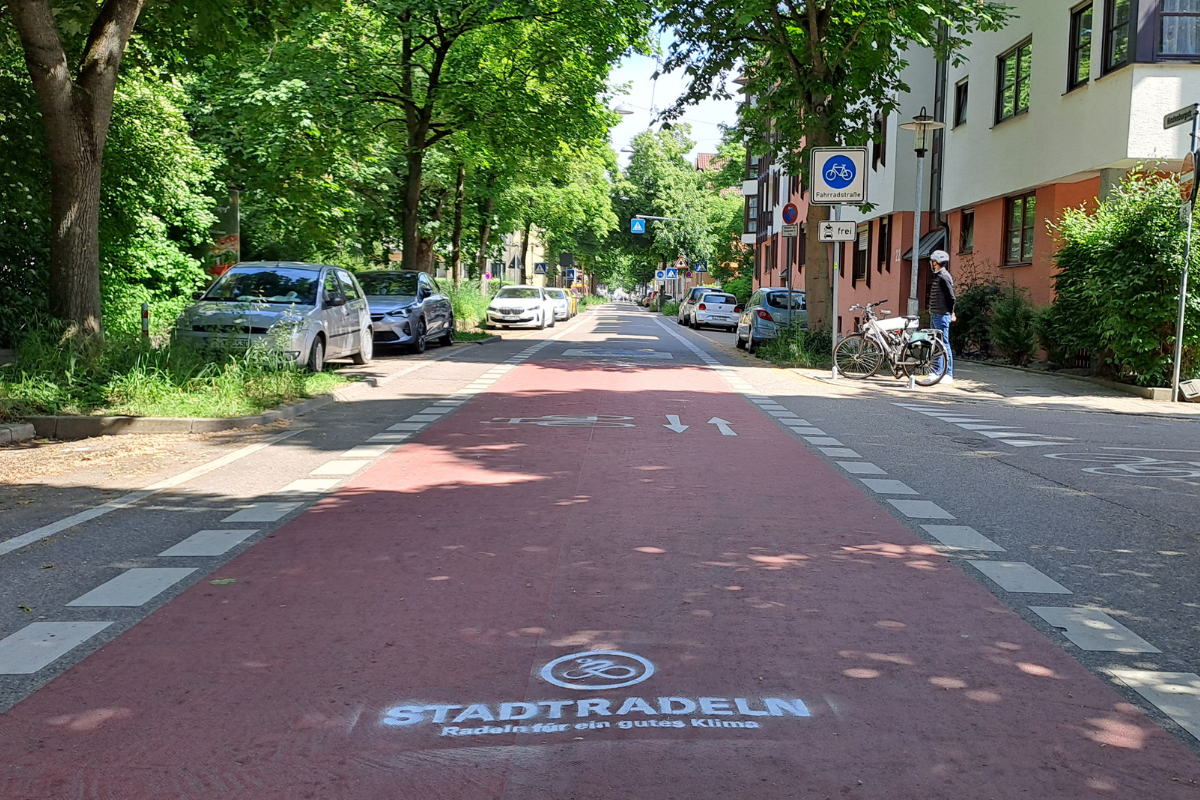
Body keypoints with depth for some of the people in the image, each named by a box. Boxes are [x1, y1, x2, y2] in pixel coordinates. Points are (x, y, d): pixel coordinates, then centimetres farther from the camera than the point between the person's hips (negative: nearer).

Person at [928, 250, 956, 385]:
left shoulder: (944, 276, -14)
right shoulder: (938, 276, 17)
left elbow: (951, 296, -16)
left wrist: (951, 314, -12)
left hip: (942, 315, -10)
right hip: (935, 315, 10)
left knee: (944, 344, -9)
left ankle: (949, 375, -8)